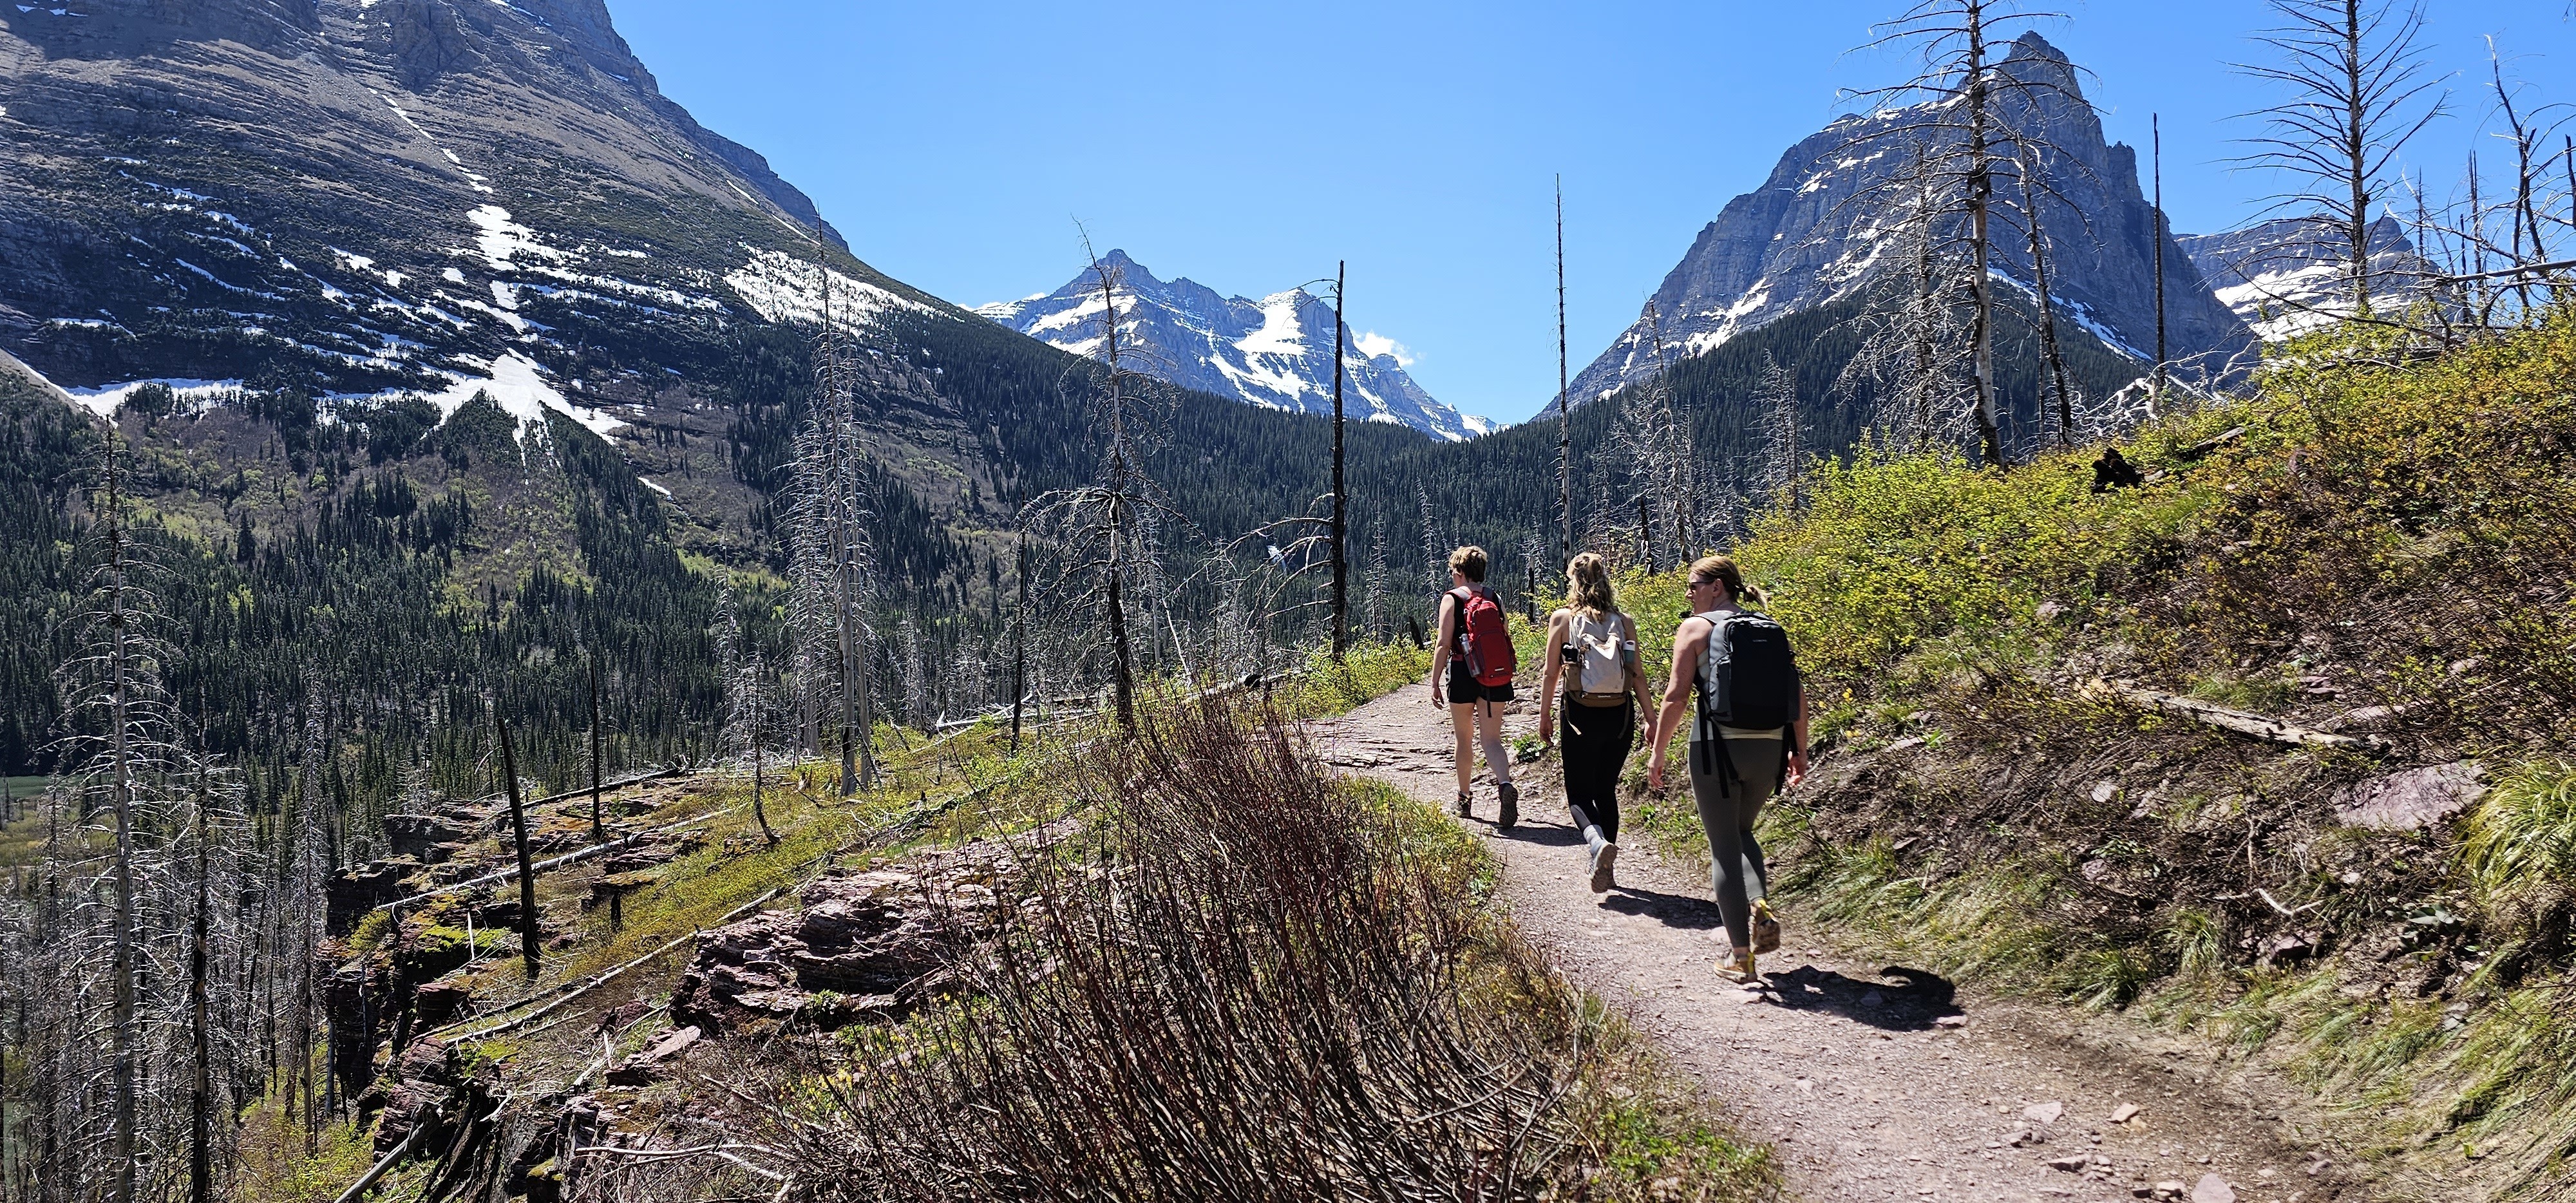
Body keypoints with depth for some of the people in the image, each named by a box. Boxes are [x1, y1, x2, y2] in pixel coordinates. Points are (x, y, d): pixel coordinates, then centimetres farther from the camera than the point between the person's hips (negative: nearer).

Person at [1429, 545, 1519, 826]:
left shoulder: (1452, 599, -5)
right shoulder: (1496, 599, 7)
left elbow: (1444, 644, -10)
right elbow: (1505, 641, 11)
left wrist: (1435, 683, -6)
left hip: (1463, 676, -3)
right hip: (1496, 678, 3)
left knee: (1464, 740, 13)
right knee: (1491, 740, 3)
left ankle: (1464, 800, 25)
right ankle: (1506, 785, -24)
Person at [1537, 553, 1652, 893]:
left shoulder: (1562, 619, -4)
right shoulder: (1624, 621, 2)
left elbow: (1552, 674, -3)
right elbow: (1637, 675, 0)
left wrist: (1544, 717, 6)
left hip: (1582, 715, -3)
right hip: (1621, 714, 3)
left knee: (1579, 793, 7)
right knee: (1606, 790, 17)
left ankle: (1598, 843, -23)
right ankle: (1605, 868, 20)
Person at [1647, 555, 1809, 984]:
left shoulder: (1696, 627, -3)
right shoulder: (1771, 630, 10)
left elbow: (1677, 695, -8)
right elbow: (1798, 696, 9)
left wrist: (1658, 753, -2)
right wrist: (1800, 751, 17)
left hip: (1718, 745, -5)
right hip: (1769, 748, 5)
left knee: (1724, 846, 6)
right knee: (1742, 833, 26)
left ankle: (1740, 956, 7)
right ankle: (1759, 906, 1)